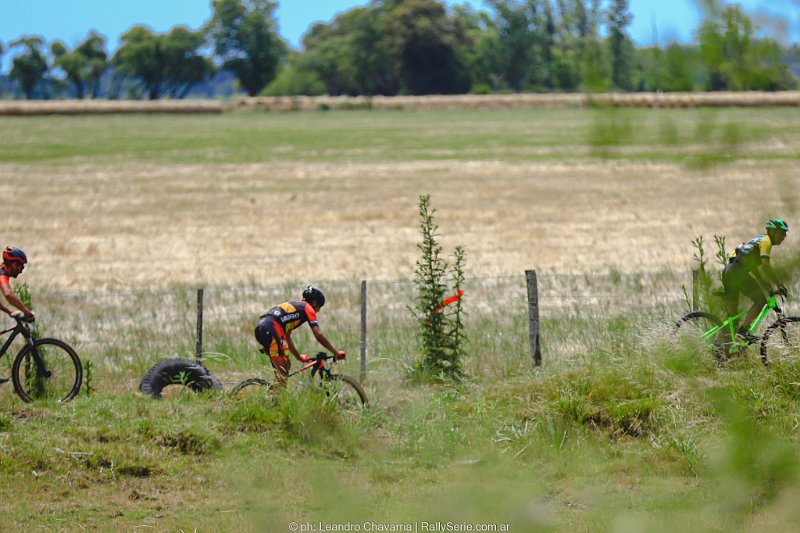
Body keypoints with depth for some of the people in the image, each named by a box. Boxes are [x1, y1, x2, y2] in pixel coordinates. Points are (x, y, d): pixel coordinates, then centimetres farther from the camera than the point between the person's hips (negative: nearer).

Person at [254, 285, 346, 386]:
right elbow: (319, 335, 2)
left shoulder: (293, 306, 33)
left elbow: (287, 338, 38)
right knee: (282, 373, -8)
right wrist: (336, 353, 7)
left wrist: (299, 357, 45)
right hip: (271, 328, -9)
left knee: (286, 365, 20)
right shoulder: (307, 308, 10)